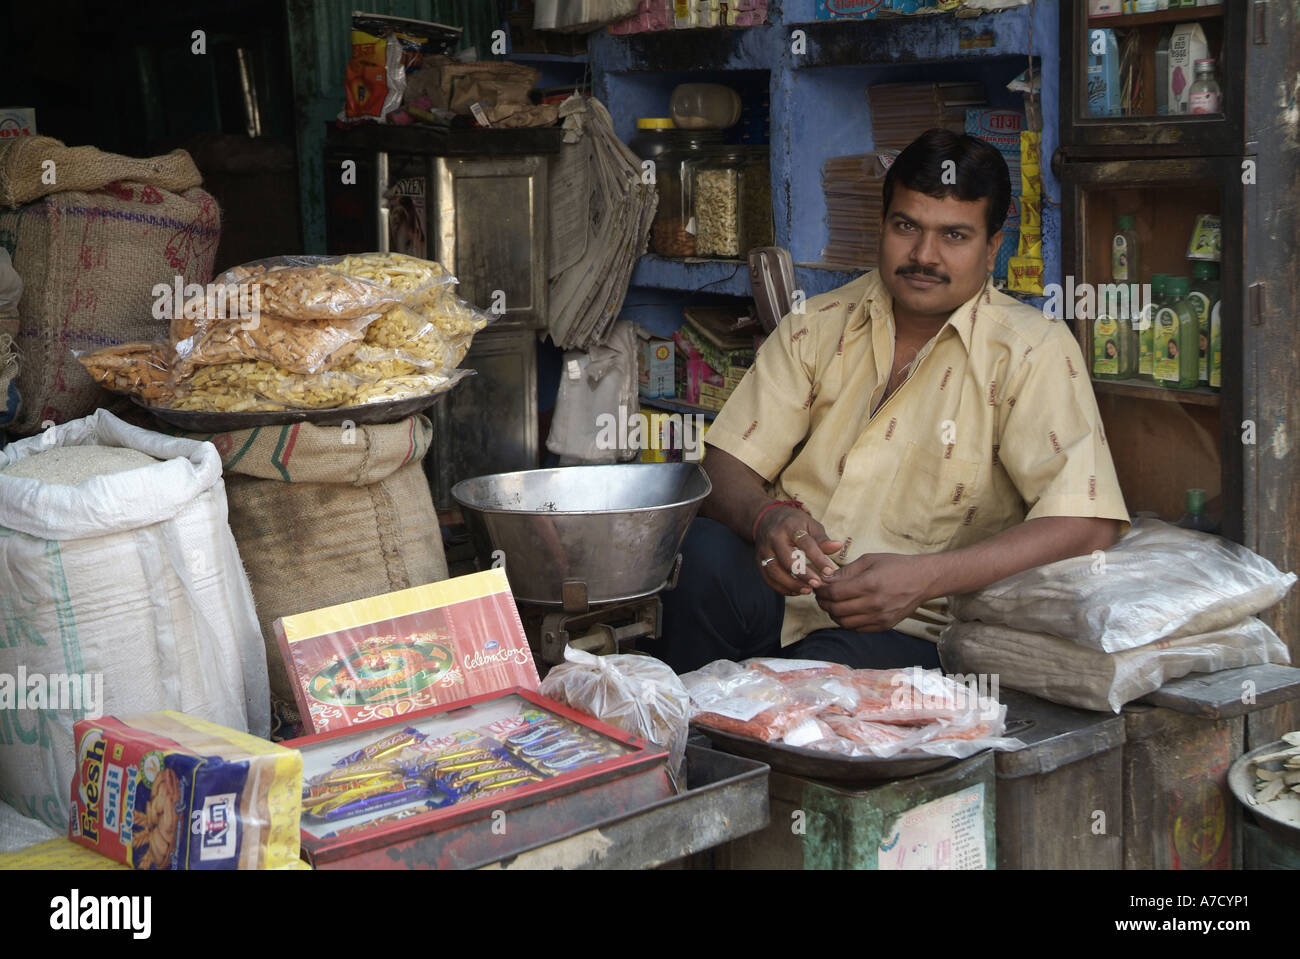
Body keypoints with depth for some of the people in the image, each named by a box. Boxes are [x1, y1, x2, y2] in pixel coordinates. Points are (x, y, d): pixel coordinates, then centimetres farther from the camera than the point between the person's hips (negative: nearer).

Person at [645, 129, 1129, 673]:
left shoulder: (1032, 350, -4)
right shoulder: (817, 327, 10)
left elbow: (1087, 525, -15)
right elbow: (725, 468, 5)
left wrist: (925, 577, -27)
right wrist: (765, 517, -21)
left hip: (909, 629, -3)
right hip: (781, 584, 3)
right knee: (701, 554, -28)